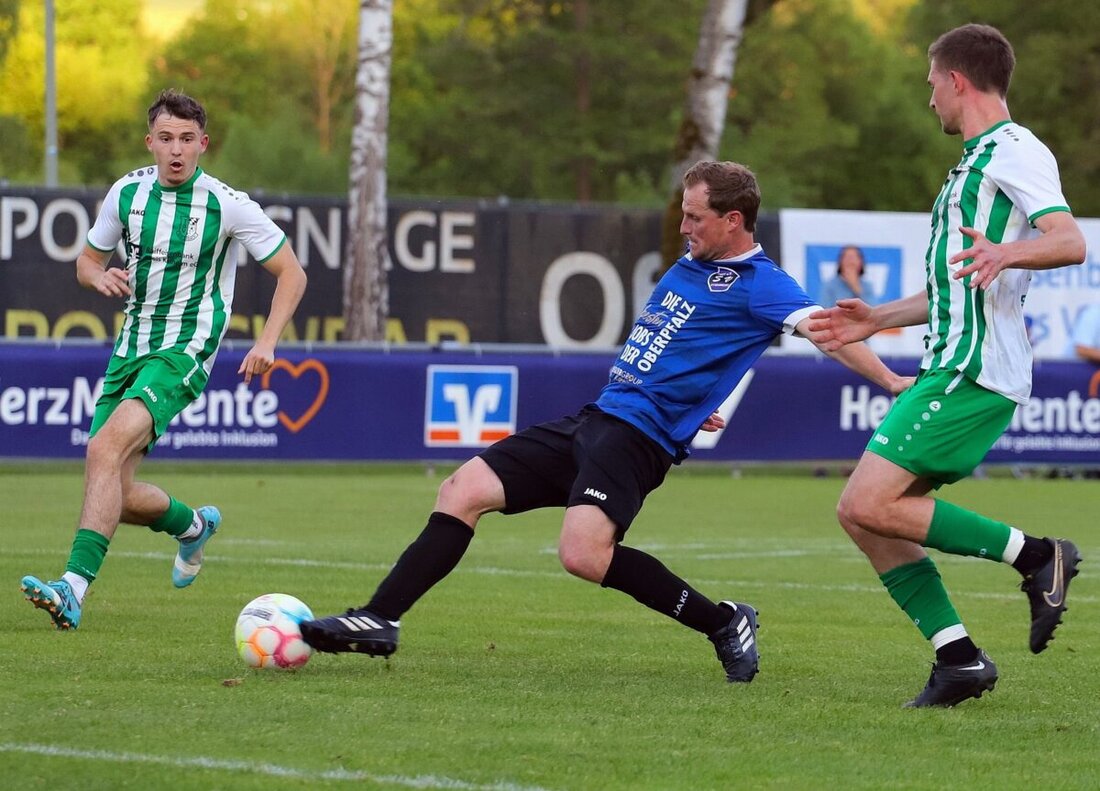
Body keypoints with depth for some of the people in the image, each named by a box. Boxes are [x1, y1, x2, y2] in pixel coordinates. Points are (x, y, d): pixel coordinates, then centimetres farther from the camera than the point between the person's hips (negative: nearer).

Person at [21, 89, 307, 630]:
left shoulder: (228, 205, -8)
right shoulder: (127, 193, 4)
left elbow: (291, 273, 1)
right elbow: (87, 260, 18)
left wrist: (267, 342, -12)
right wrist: (101, 277, -7)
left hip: (184, 352, -6)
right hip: (131, 349, 6)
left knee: (106, 447, -29)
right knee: (115, 494, 1)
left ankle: (74, 589, -38)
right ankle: (193, 525, 35)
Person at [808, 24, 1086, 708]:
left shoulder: (1015, 151, -7)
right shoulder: (979, 160, 25)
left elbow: (1070, 241, -23)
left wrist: (1007, 252, -41)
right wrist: (877, 320, 35)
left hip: (974, 371, -10)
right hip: (956, 368, 10)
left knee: (870, 505, -18)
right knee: (862, 515, 4)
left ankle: (1035, 555, -10)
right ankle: (960, 659, 3)